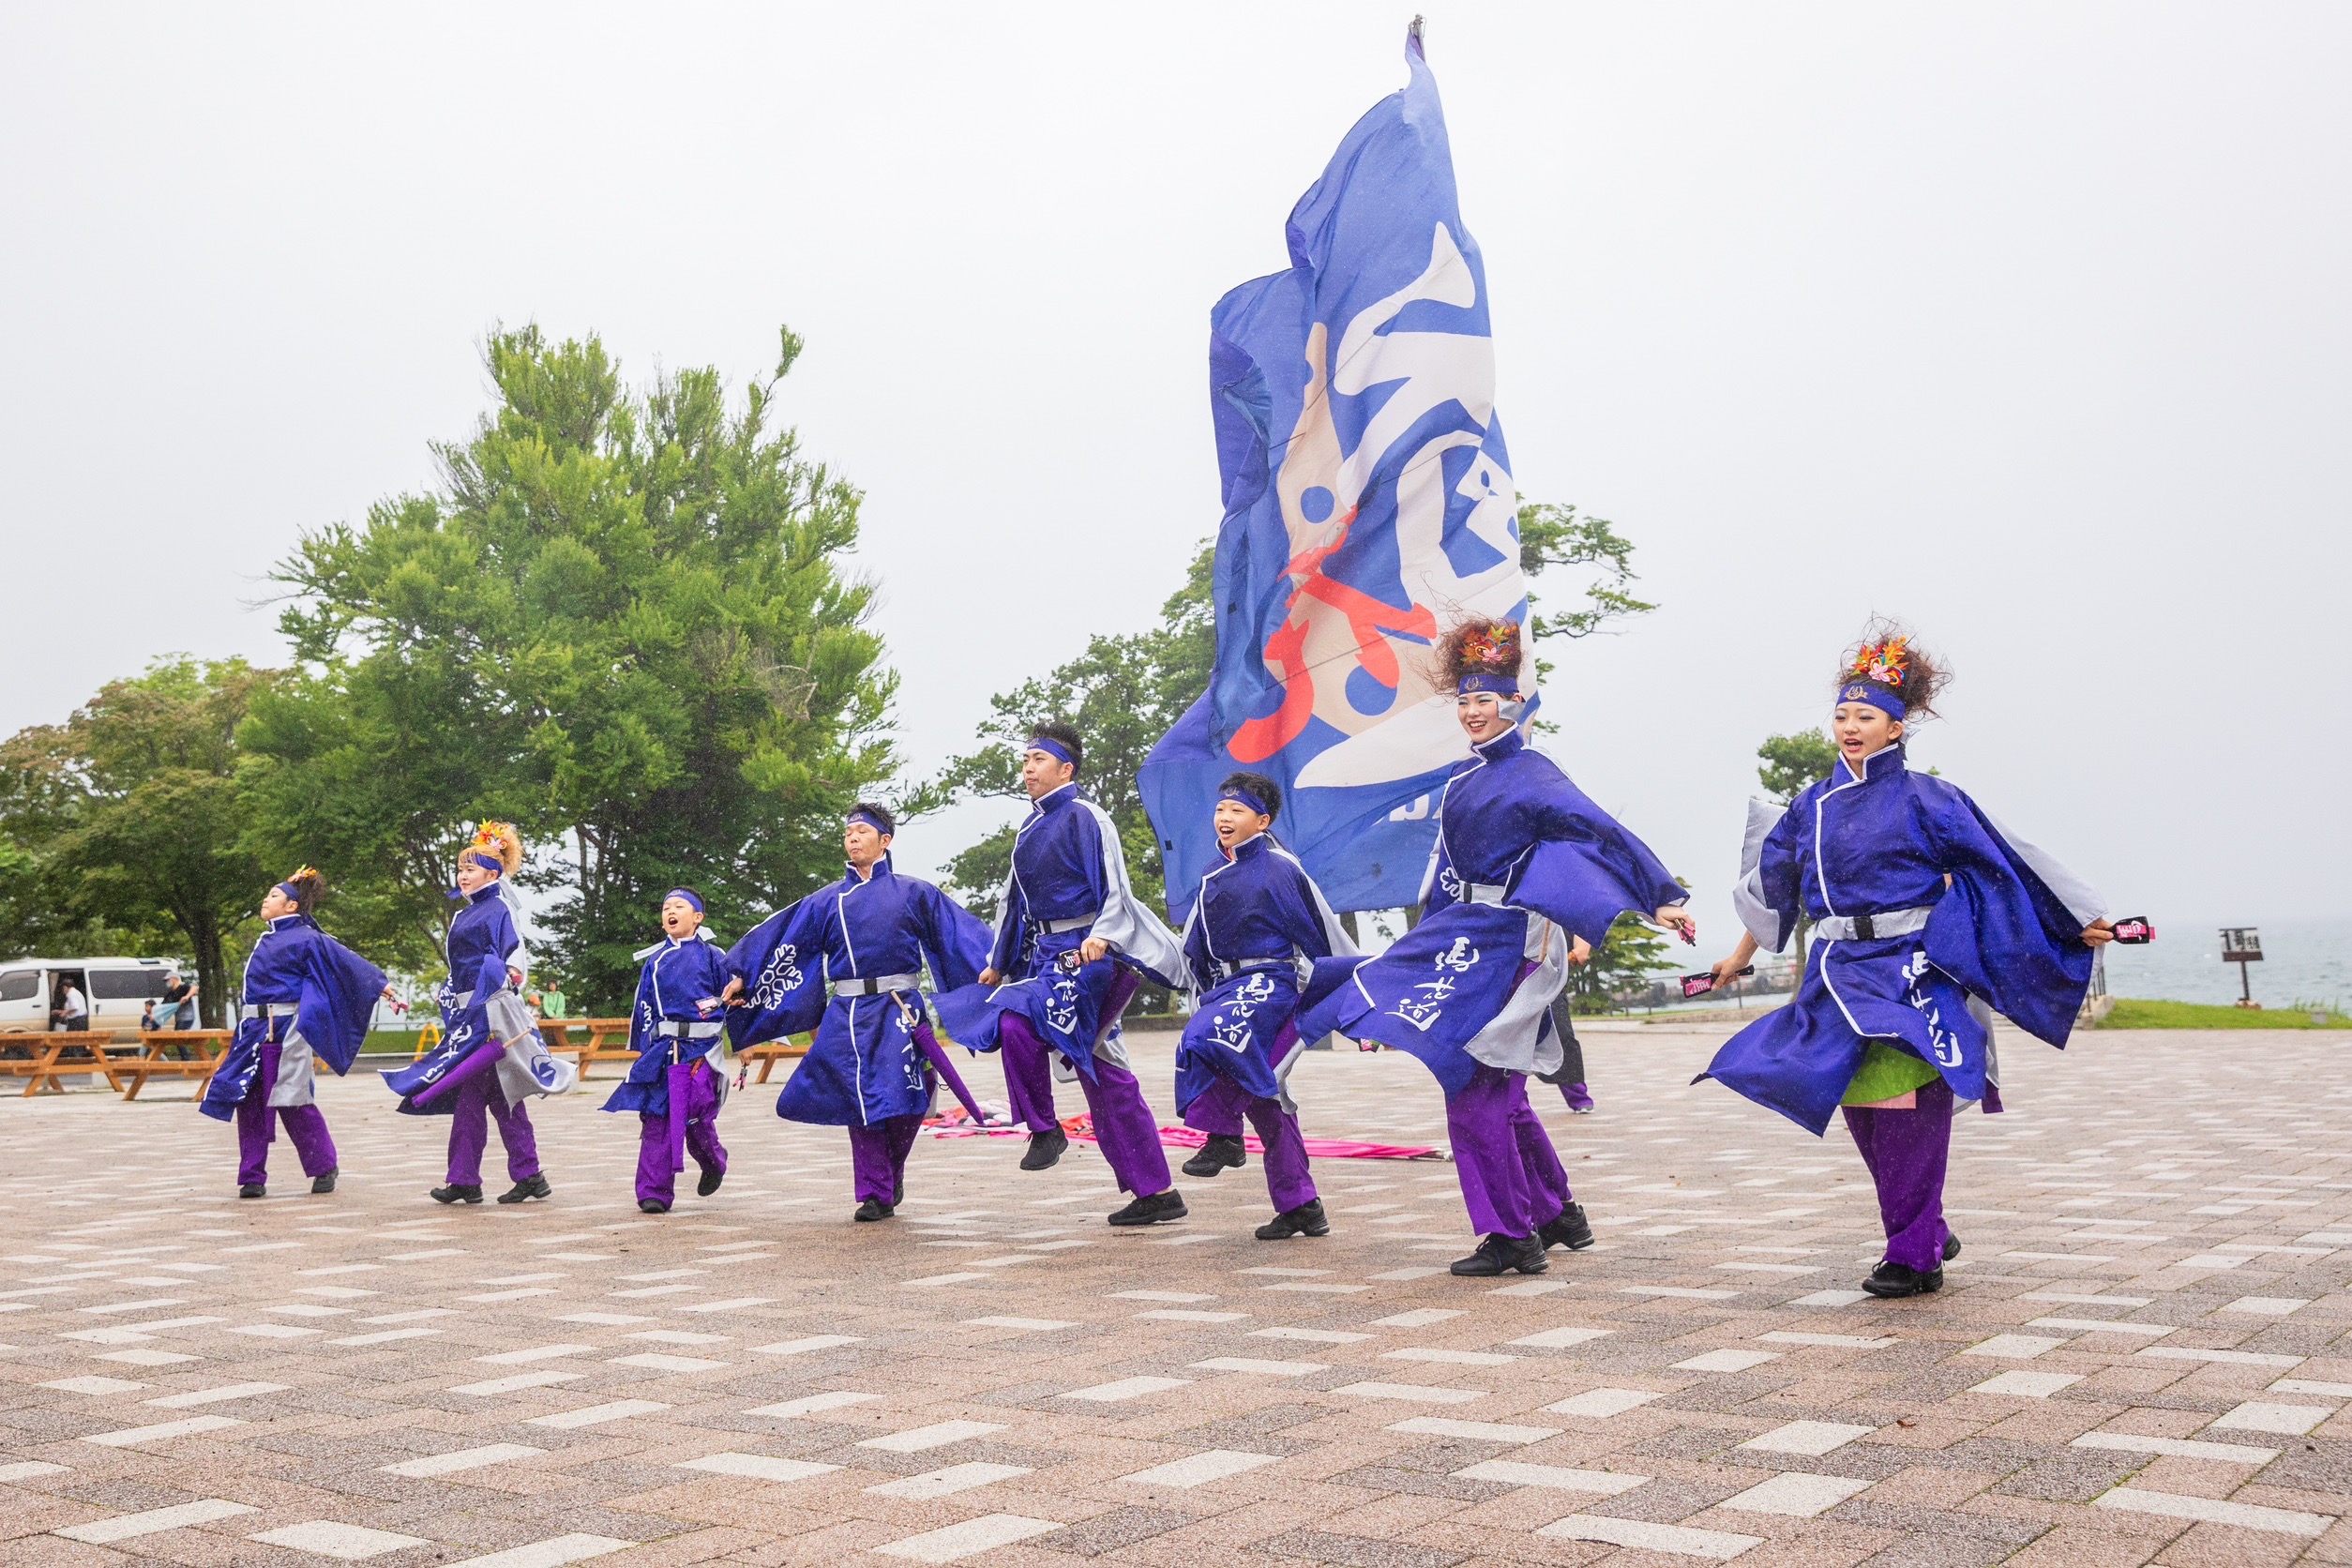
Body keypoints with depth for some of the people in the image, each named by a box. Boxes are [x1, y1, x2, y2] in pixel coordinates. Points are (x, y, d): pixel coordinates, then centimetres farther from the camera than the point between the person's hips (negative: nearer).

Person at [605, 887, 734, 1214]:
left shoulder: (712, 956, 6)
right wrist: (642, 1050, 10)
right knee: (656, 1120, -3)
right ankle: (653, 1193, 2)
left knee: (695, 1116, -9)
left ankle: (714, 1162, 24)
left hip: (701, 1049, -3)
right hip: (662, 1049, 3)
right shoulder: (654, 960, 14)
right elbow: (644, 1009, 15)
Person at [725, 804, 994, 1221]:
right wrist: (743, 978, 14)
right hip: (847, 1015, 2)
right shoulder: (827, 901, 15)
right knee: (861, 1103, -2)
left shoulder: (913, 892, 8)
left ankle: (891, 1177, 17)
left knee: (901, 1099, -9)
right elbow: (782, 940, 18)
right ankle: (875, 1194, 5)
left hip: (898, 1011, -2)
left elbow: (959, 932, 6)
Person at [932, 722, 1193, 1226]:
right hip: (1049, 956, 8)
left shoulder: (1084, 817, -7)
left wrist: (1100, 937, -31)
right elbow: (1015, 901, 25)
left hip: (1091, 953, -8)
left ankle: (1045, 1129, -5)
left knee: (1018, 1020, -26)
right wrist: (998, 963, 29)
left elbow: (1115, 889, -14)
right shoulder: (1029, 830, 17)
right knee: (1103, 1075, 7)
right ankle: (1156, 1192, 11)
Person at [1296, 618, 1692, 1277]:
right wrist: (1429, 940, 26)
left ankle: (1511, 1236, -1)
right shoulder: (1464, 778, 14)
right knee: (1501, 1093, 14)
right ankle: (1560, 1215, 28)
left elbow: (1604, 831, -19)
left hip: (1505, 940, -9)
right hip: (1466, 933, 9)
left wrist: (1662, 898, -27)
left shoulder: (1529, 774, -11)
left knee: (1473, 1083, -9)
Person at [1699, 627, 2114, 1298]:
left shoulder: (1920, 798, -3)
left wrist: (2079, 920, 1)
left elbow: (2003, 860, -1)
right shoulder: (1812, 806, 11)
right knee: (1862, 1107, 5)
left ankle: (1915, 1256, 0)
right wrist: (1739, 957, 29)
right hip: (1841, 973, 5)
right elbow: (1771, 884, 22)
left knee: (1905, 1107, -9)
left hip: (1910, 969, -5)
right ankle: (1928, 1234, 22)